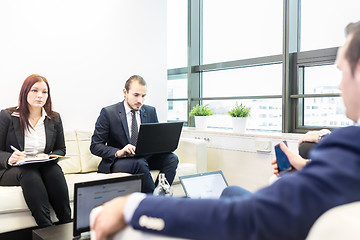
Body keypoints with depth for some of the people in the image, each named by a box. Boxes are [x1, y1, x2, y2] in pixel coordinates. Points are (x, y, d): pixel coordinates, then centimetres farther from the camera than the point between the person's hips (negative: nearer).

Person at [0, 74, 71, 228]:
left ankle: (67, 225, -34)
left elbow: (61, 150, 14)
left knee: (54, 168, -32)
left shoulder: (54, 119, 11)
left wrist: (48, 157, -9)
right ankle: (47, 229, -41)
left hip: (45, 168, 2)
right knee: (29, 173, -36)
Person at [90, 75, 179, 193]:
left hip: (145, 158, 5)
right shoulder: (108, 113, -5)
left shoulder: (151, 111, 9)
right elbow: (95, 146, -8)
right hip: (117, 162, -4)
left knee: (171, 158, -21)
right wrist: (118, 152, -25)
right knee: (140, 163, -35)